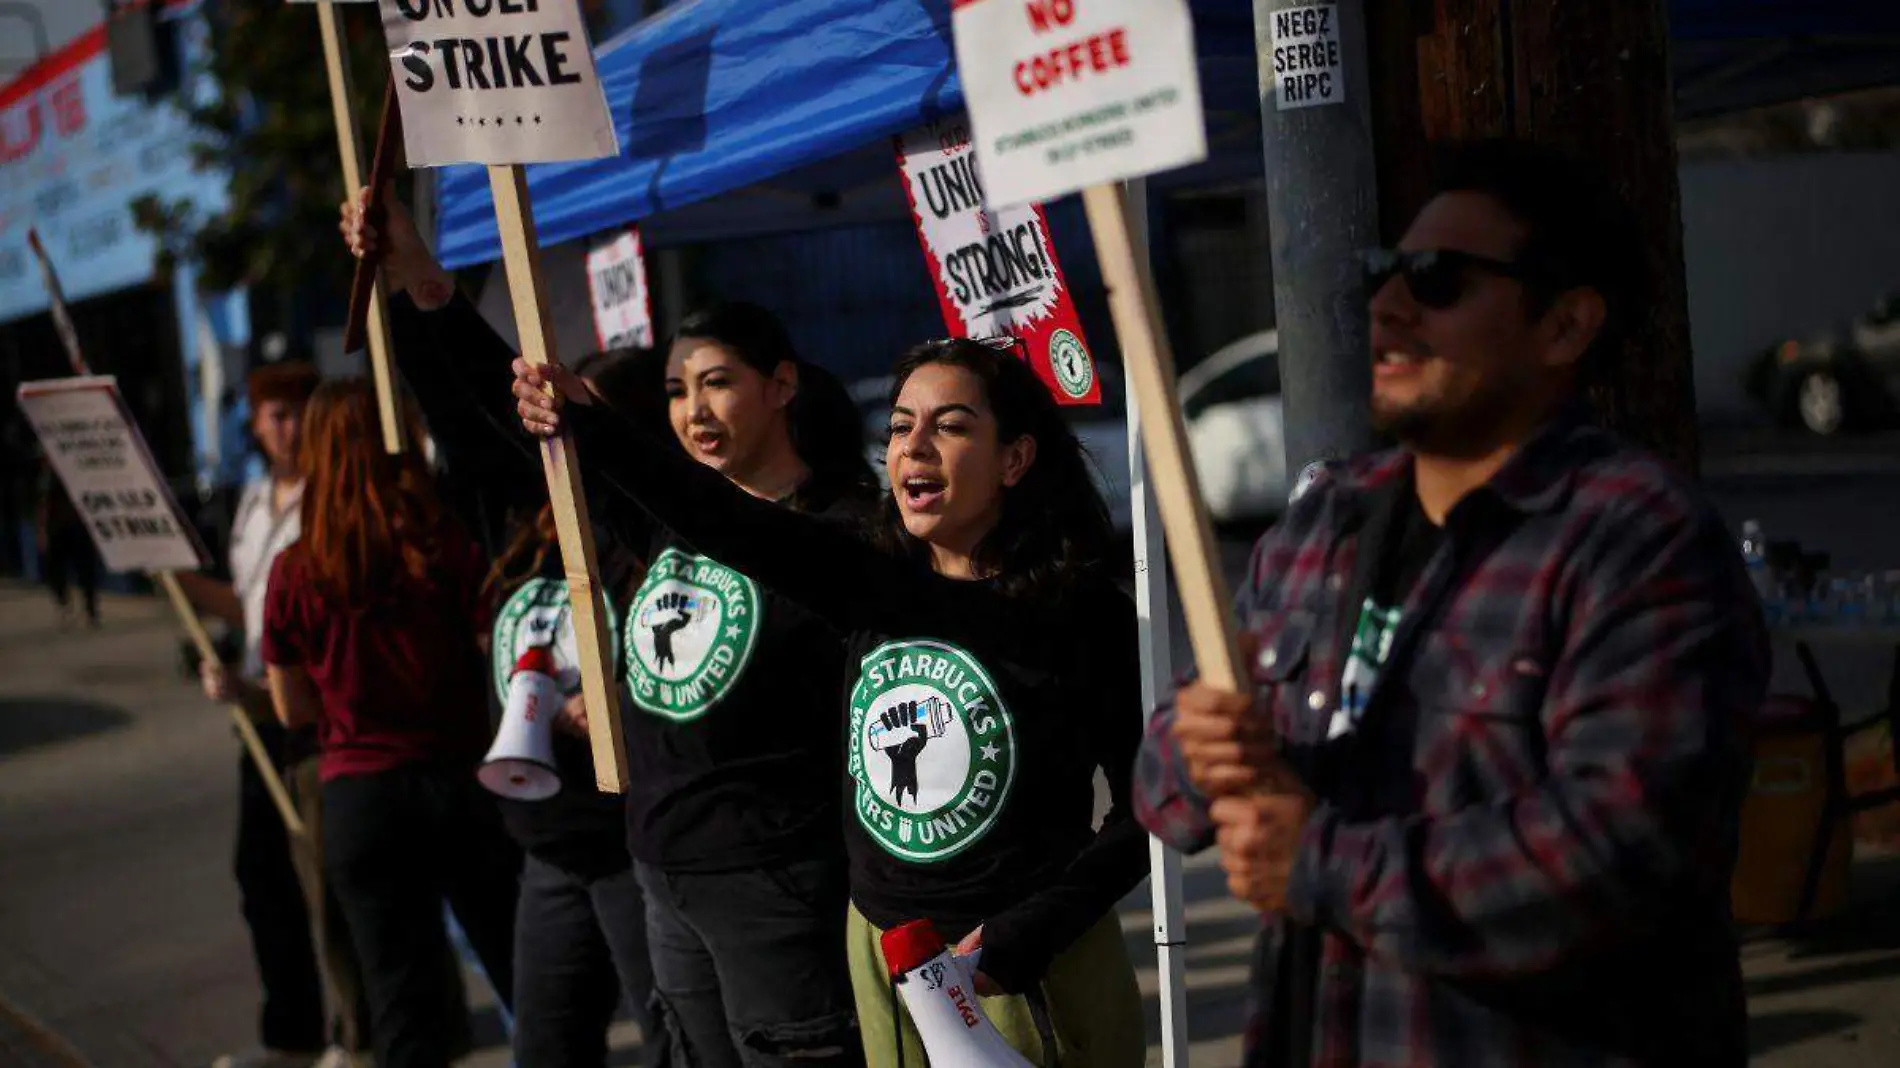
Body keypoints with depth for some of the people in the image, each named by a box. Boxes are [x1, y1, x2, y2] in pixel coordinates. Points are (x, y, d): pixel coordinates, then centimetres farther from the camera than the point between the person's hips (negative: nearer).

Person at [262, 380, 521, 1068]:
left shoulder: (294, 572, -2)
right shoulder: (449, 548, -7)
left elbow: (293, 710, 7)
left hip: (358, 800, 1)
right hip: (460, 784, -1)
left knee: (404, 1008, 7)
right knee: (531, 985, 11)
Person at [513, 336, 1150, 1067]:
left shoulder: (1085, 614, -12)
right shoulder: (873, 583, 0)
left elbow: (1148, 811, -8)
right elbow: (724, 521, -14)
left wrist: (1022, 939, -16)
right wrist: (592, 430, -28)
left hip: (1032, 965, -4)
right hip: (881, 950, 5)